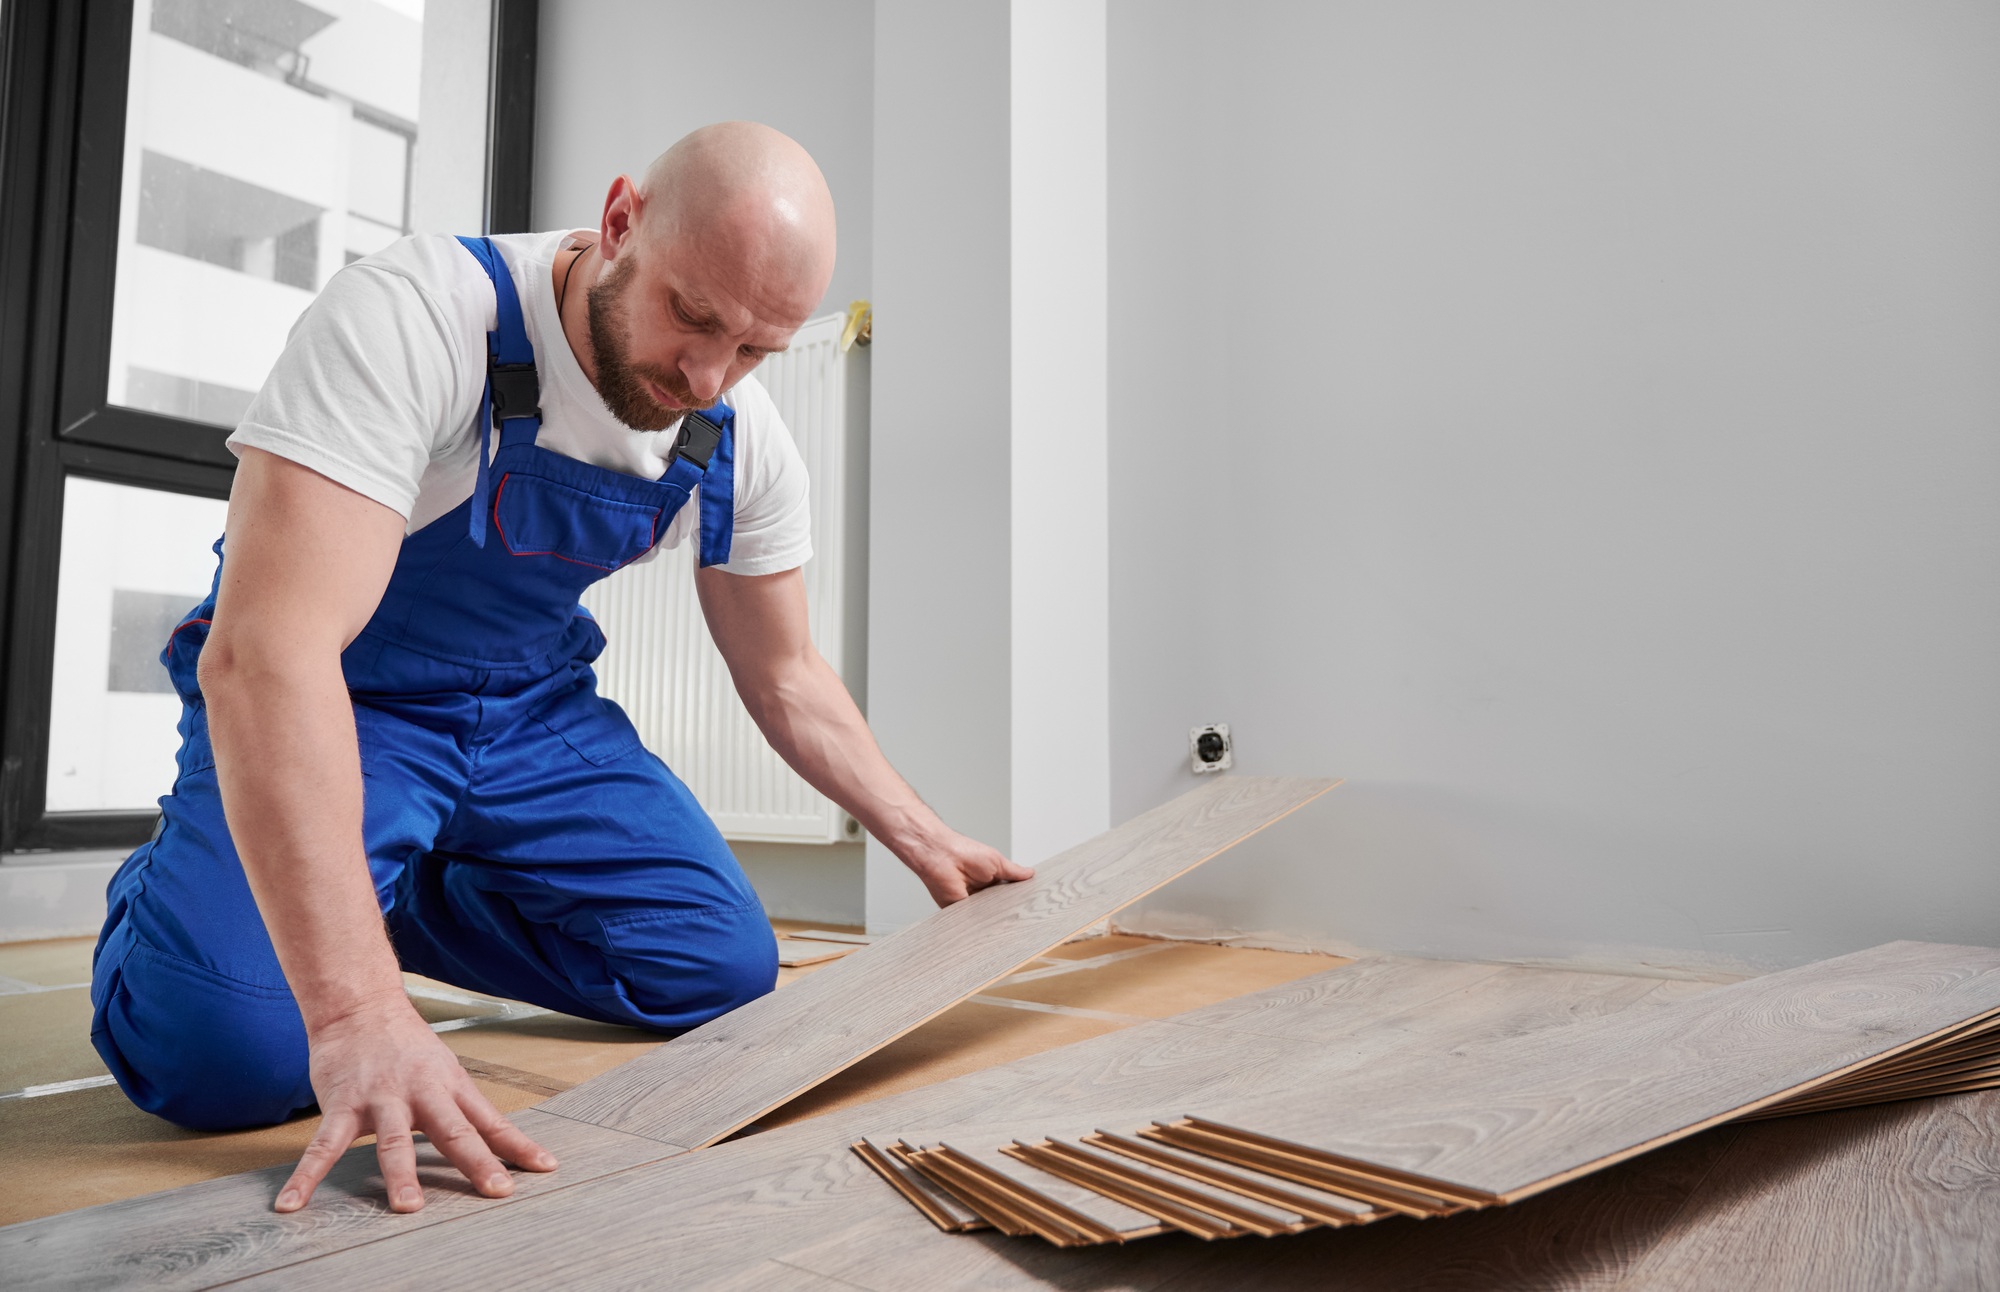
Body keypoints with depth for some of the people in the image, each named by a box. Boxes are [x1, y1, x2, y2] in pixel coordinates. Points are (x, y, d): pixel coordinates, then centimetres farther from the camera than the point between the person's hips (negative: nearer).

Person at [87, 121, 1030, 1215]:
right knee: (226, 1053, -26)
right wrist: (359, 1012, -47)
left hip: (532, 711, 5)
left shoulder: (743, 441, -10)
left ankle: (405, 903, 15)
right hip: (322, 705, -5)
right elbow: (267, 648, -39)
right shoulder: (414, 317, -30)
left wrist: (924, 841, 0)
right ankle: (162, 891, 12)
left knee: (726, 973, -4)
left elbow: (783, 676, 4)